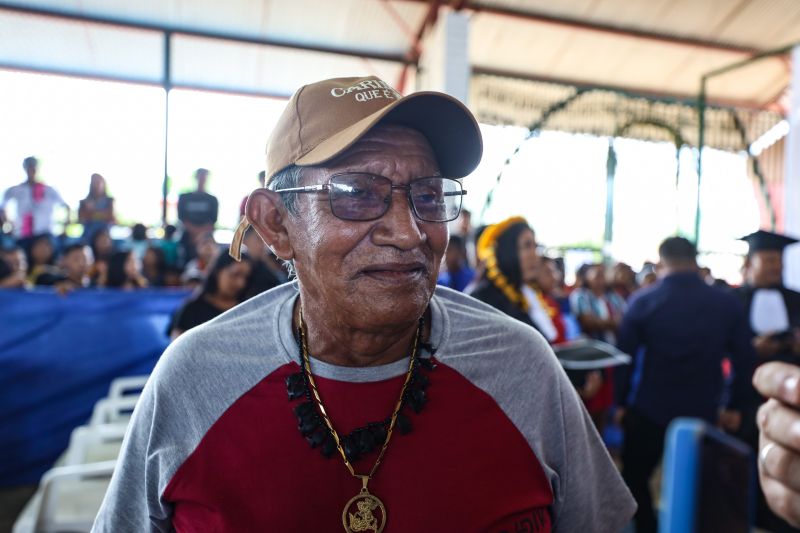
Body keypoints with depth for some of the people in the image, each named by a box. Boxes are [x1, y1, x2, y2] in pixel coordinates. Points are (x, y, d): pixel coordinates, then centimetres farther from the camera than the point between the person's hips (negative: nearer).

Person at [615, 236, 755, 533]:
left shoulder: (643, 301, -11)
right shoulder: (727, 304, -4)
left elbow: (624, 356, -9)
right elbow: (744, 359, -1)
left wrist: (621, 402, 3)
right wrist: (735, 405, 11)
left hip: (650, 410, -2)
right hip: (703, 412, 3)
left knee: (635, 476, 18)